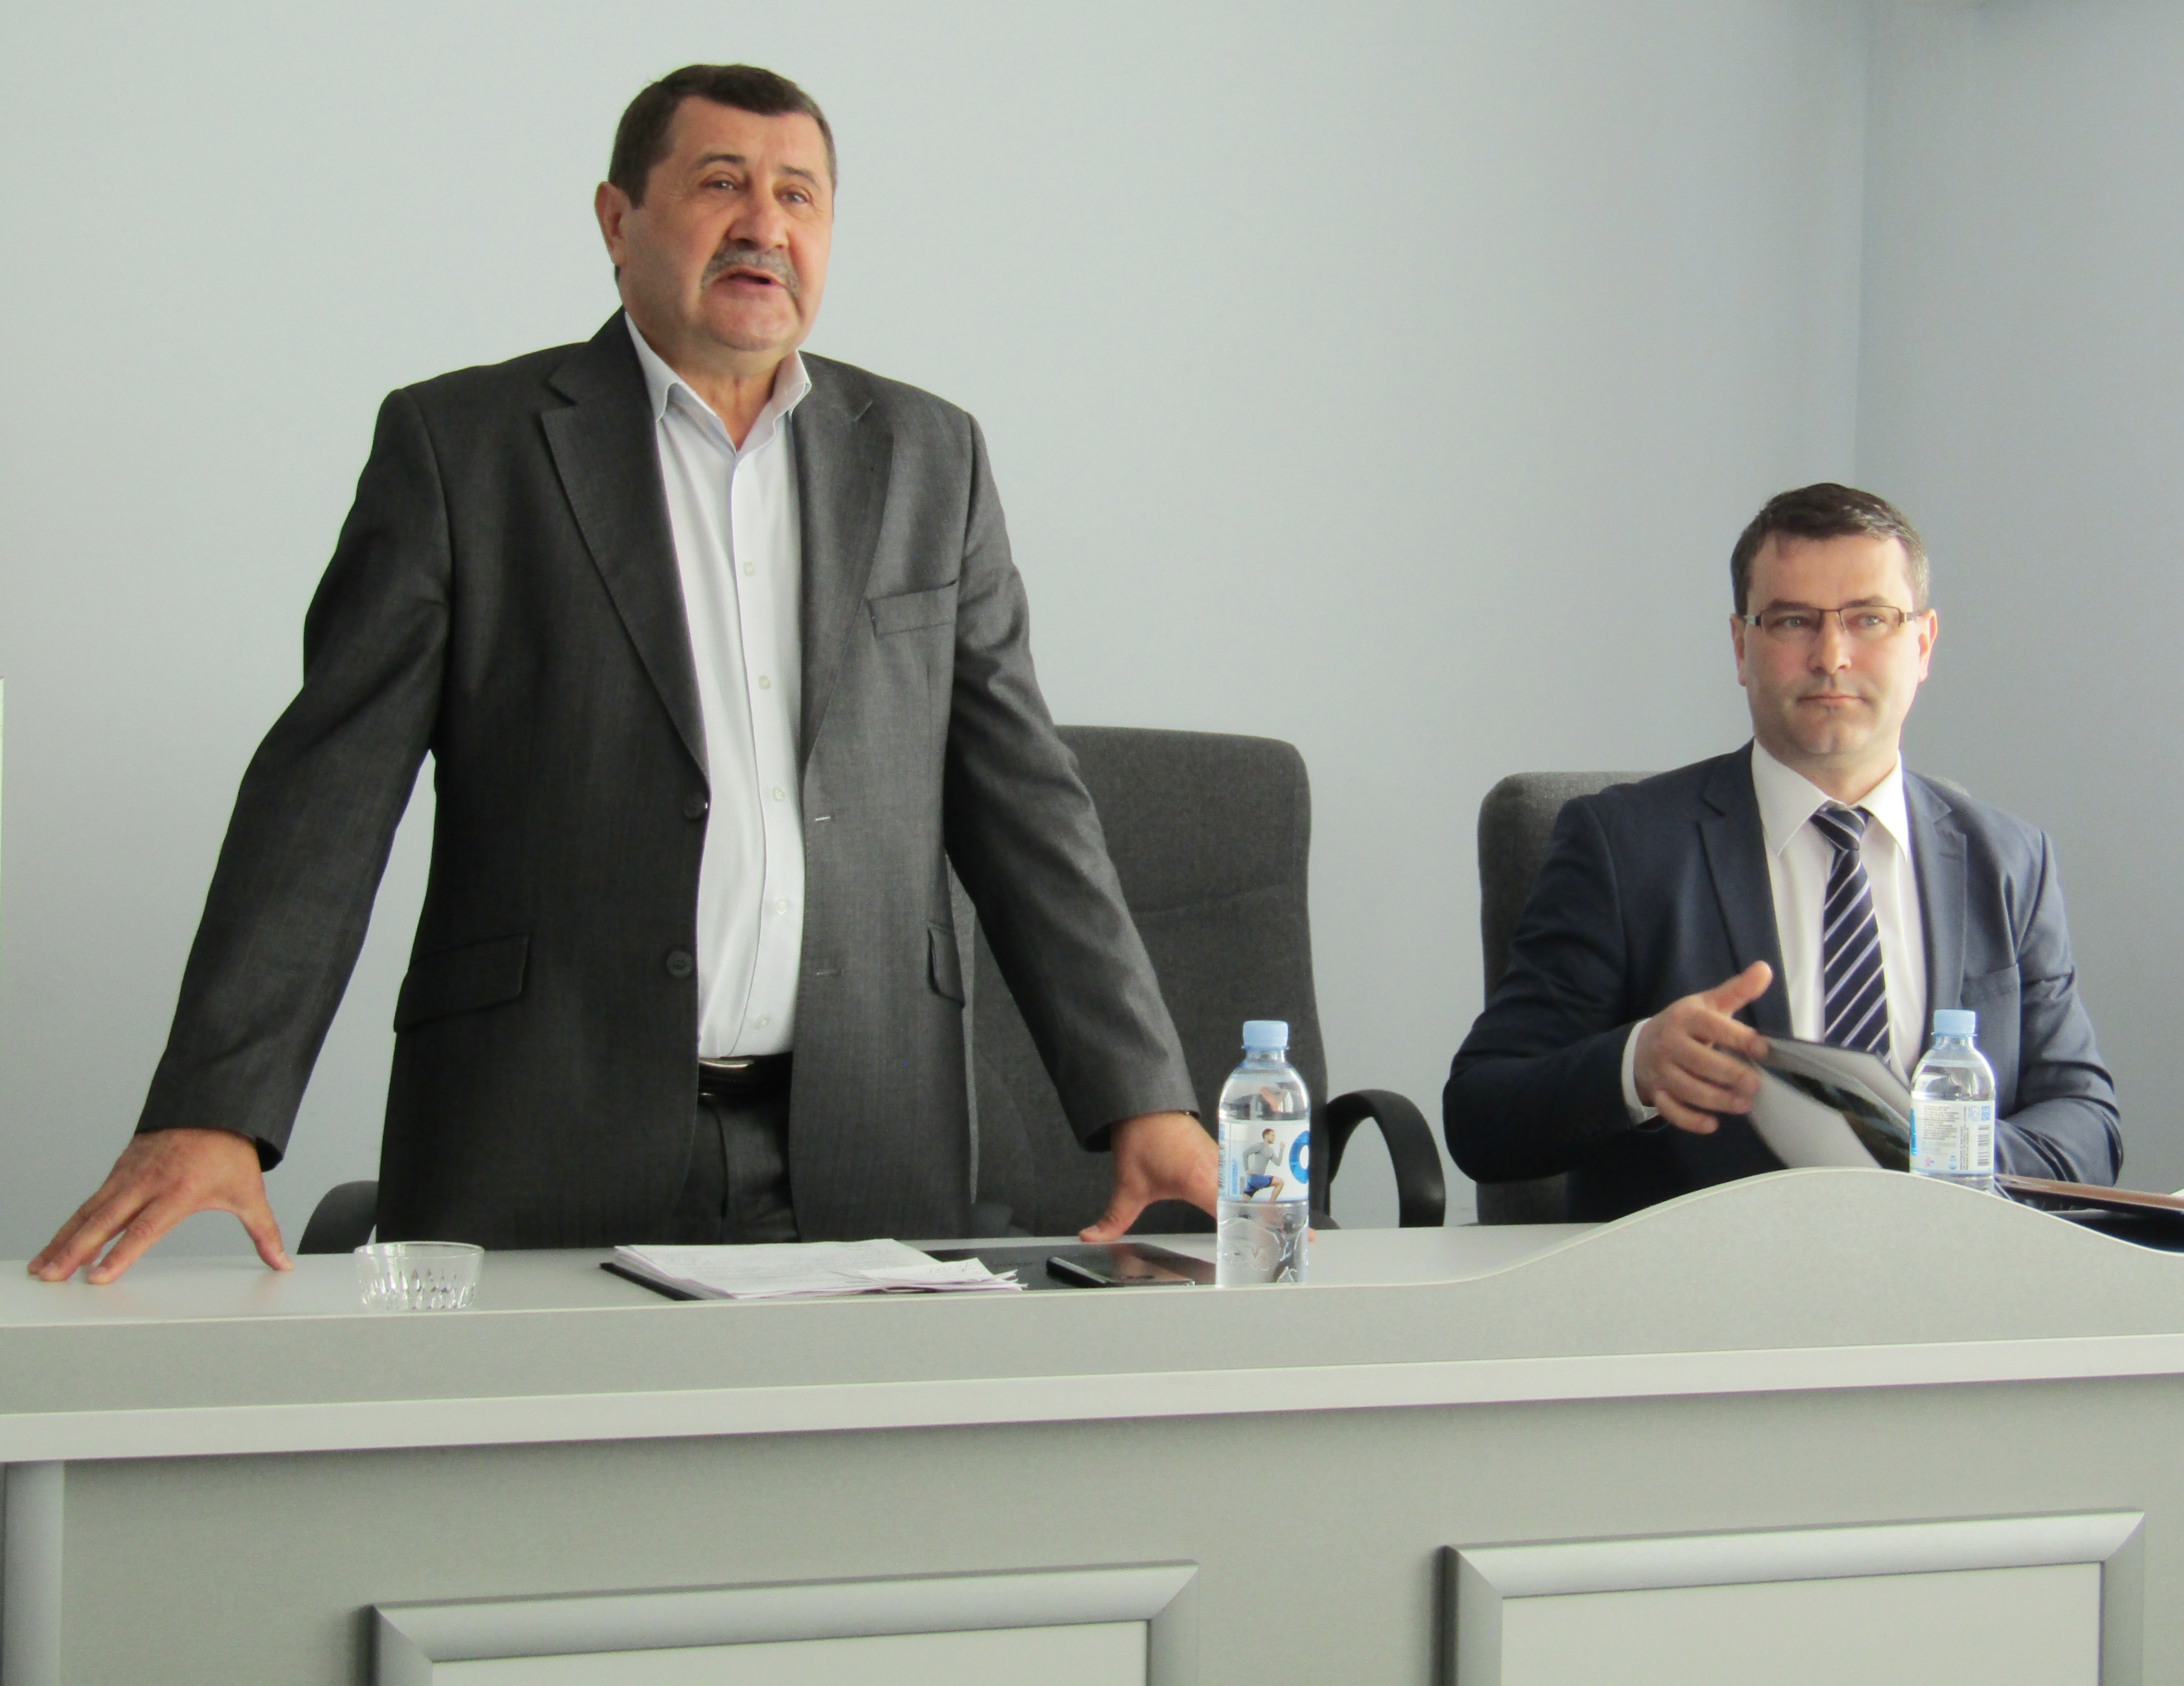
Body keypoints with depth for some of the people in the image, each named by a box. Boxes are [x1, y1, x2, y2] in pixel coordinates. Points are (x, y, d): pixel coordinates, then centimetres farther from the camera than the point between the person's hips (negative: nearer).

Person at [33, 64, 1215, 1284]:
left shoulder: (927, 459, 14)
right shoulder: (459, 444, 4)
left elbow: (1020, 797, 13)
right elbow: (332, 788, -1)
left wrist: (1144, 1100, 3)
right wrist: (210, 1114, -11)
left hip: (865, 1169, 3)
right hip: (540, 1172, -2)